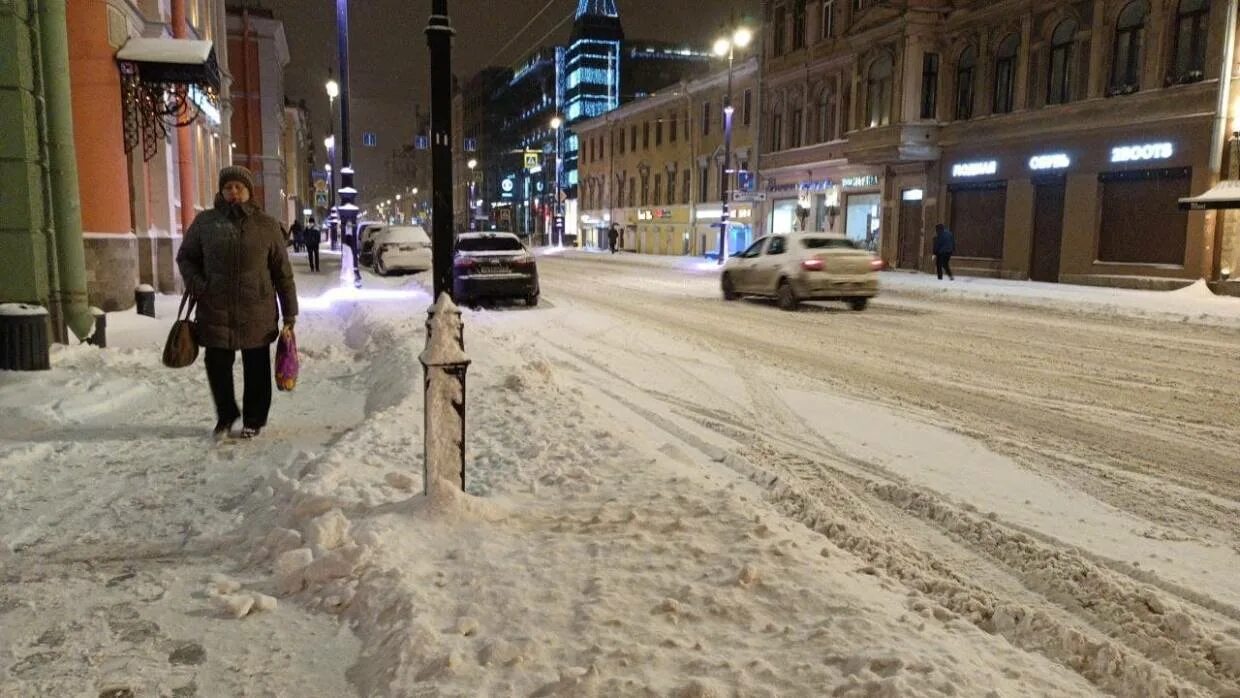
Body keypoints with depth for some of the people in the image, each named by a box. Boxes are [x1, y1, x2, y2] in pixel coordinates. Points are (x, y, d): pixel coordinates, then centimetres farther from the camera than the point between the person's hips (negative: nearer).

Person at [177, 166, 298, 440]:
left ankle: (253, 420, 26)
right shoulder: (205, 222, 3)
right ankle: (225, 416, 28)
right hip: (215, 312, 1)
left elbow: (283, 272, 3)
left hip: (257, 314, -1)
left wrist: (289, 313, 1)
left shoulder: (267, 225, 1)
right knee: (217, 366, 5)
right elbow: (185, 257, 15)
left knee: (256, 369, 8)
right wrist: (196, 285, -4)